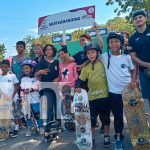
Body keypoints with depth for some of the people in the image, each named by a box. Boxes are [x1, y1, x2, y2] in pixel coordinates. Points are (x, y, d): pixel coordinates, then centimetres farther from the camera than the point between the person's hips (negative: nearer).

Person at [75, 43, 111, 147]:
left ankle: (107, 137, 33)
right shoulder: (86, 68, 0)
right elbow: (81, 80, 4)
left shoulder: (103, 64, -3)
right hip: (92, 97, 1)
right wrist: (78, 87, -13)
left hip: (104, 96, -1)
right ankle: (92, 138, 25)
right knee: (92, 119, 8)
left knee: (105, 118, 13)